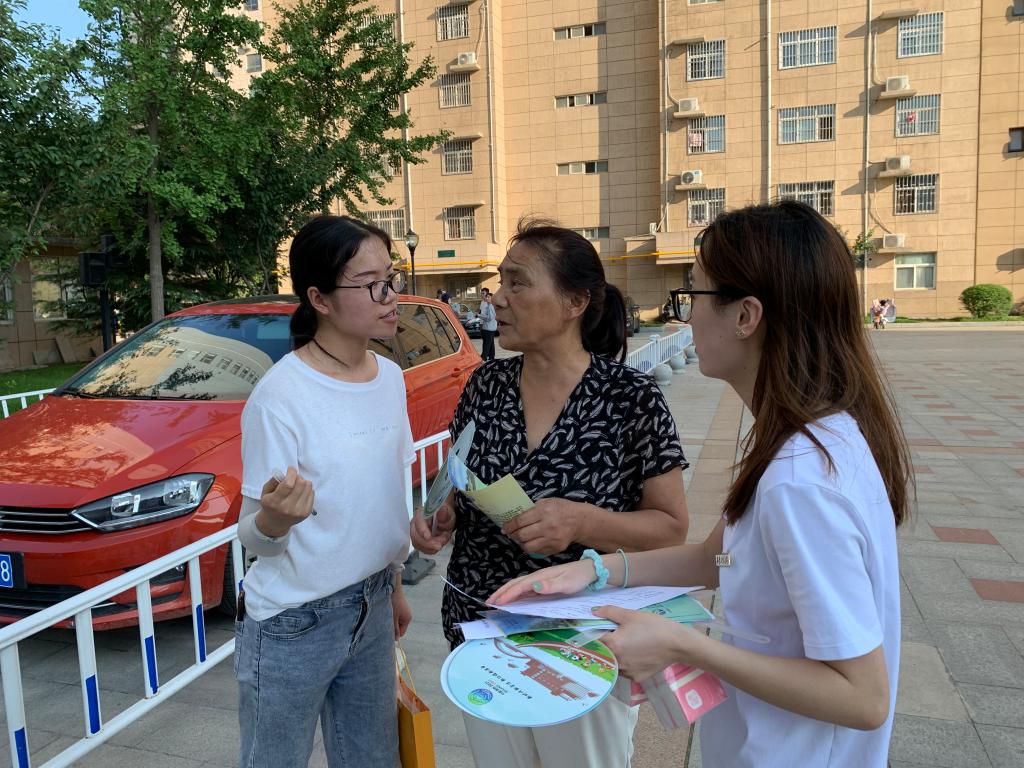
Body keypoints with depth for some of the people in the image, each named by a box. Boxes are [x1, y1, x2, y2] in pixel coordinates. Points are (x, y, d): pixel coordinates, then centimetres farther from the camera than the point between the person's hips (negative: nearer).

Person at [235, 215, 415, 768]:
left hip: (371, 609, 6)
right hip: (293, 624, -6)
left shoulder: (391, 376, 0)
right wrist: (274, 518, -37)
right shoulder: (280, 396, -20)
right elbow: (254, 536, -15)